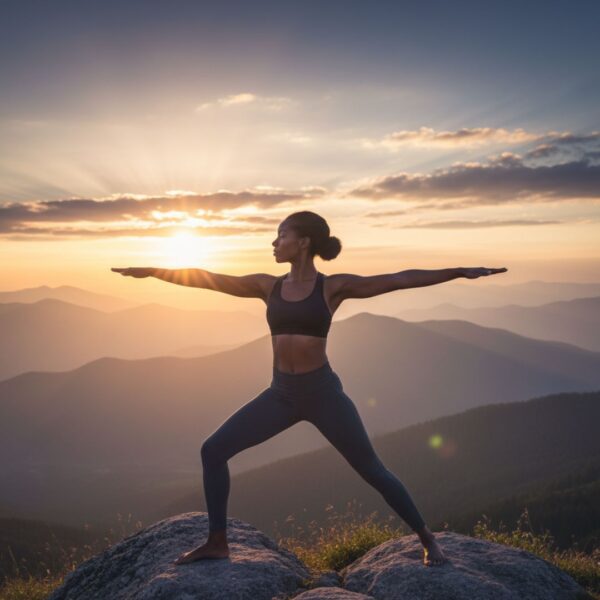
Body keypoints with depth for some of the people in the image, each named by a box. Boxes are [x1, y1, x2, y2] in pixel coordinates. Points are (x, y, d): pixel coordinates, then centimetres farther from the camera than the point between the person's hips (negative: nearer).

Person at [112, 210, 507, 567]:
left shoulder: (333, 287, -6)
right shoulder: (268, 286, 5)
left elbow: (398, 280, -11)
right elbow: (207, 279, 9)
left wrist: (458, 272, -17)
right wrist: (154, 272, 12)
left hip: (322, 392, -4)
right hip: (281, 393, 4)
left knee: (372, 469, 1)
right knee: (213, 451, -1)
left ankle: (427, 538, 21)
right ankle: (218, 542, 13)